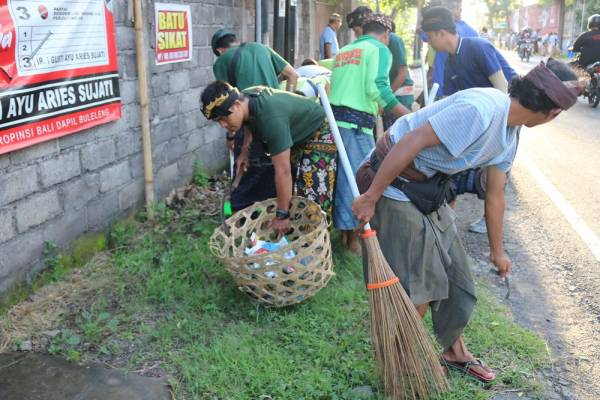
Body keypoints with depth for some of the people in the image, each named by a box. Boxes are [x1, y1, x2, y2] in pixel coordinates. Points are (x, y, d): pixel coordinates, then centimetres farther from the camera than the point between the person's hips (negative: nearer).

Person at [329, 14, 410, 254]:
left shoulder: (344, 51, 24)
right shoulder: (380, 49, 2)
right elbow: (376, 87, -15)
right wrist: (407, 115, -15)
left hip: (333, 116, 8)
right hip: (355, 121, -8)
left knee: (343, 176, 17)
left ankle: (344, 229, 27)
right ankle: (352, 238, 9)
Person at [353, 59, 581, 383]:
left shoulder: (510, 136, 5)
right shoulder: (479, 110, -27)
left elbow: (495, 195, 15)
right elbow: (410, 143, -28)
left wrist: (497, 251, 24)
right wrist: (370, 197, -25)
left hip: (429, 188, 9)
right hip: (395, 182, -9)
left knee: (454, 272, 15)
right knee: (417, 286, -2)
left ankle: (454, 350, 37)